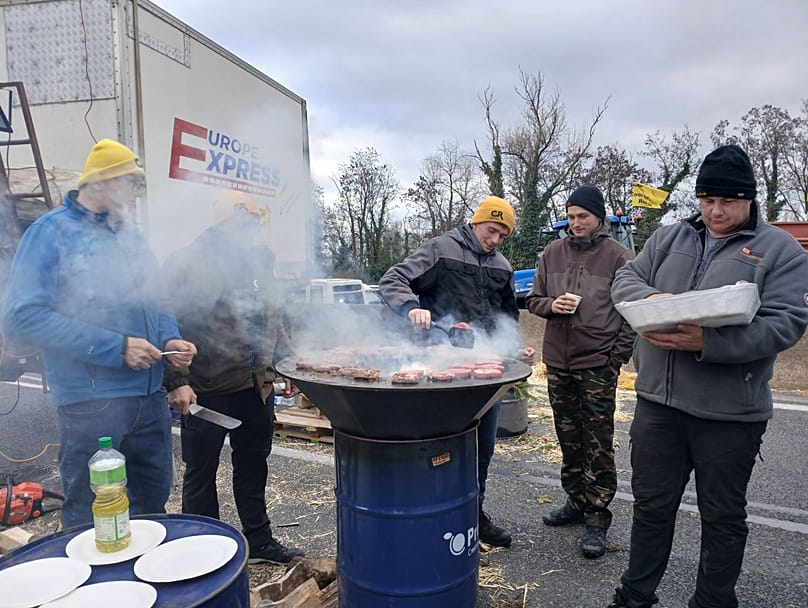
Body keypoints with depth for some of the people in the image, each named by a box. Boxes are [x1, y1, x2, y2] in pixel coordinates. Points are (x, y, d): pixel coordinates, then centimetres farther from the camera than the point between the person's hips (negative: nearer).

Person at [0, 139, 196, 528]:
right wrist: (114, 348, -21)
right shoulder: (52, 232, -7)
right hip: (92, 402, -6)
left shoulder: (130, 233, 13)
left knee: (153, 503, 20)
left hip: (150, 395, 7)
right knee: (89, 520, 9)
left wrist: (170, 339, -3)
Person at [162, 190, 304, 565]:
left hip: (256, 386, 6)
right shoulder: (185, 265, -12)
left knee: (253, 466, 18)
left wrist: (284, 364, 14)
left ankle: (259, 541, 34)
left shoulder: (257, 259, 9)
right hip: (206, 391, -6)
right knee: (201, 472, 11)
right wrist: (178, 382, -19)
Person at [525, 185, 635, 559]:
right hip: (558, 362, 5)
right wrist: (550, 305, -9)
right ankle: (576, 501, 32)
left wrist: (618, 356, -9)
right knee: (568, 439, 16)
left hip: (598, 365, -5)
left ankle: (597, 518, 12)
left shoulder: (618, 256, -4)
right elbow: (533, 299, 13)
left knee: (598, 444, 1)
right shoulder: (553, 253, 9)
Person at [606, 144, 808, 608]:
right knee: (652, 505, 16)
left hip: (730, 413, -3)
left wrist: (708, 343, -27)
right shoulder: (669, 238, 9)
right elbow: (625, 280, 6)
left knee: (723, 518, 14)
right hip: (658, 400, 3)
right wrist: (652, 297, -18)